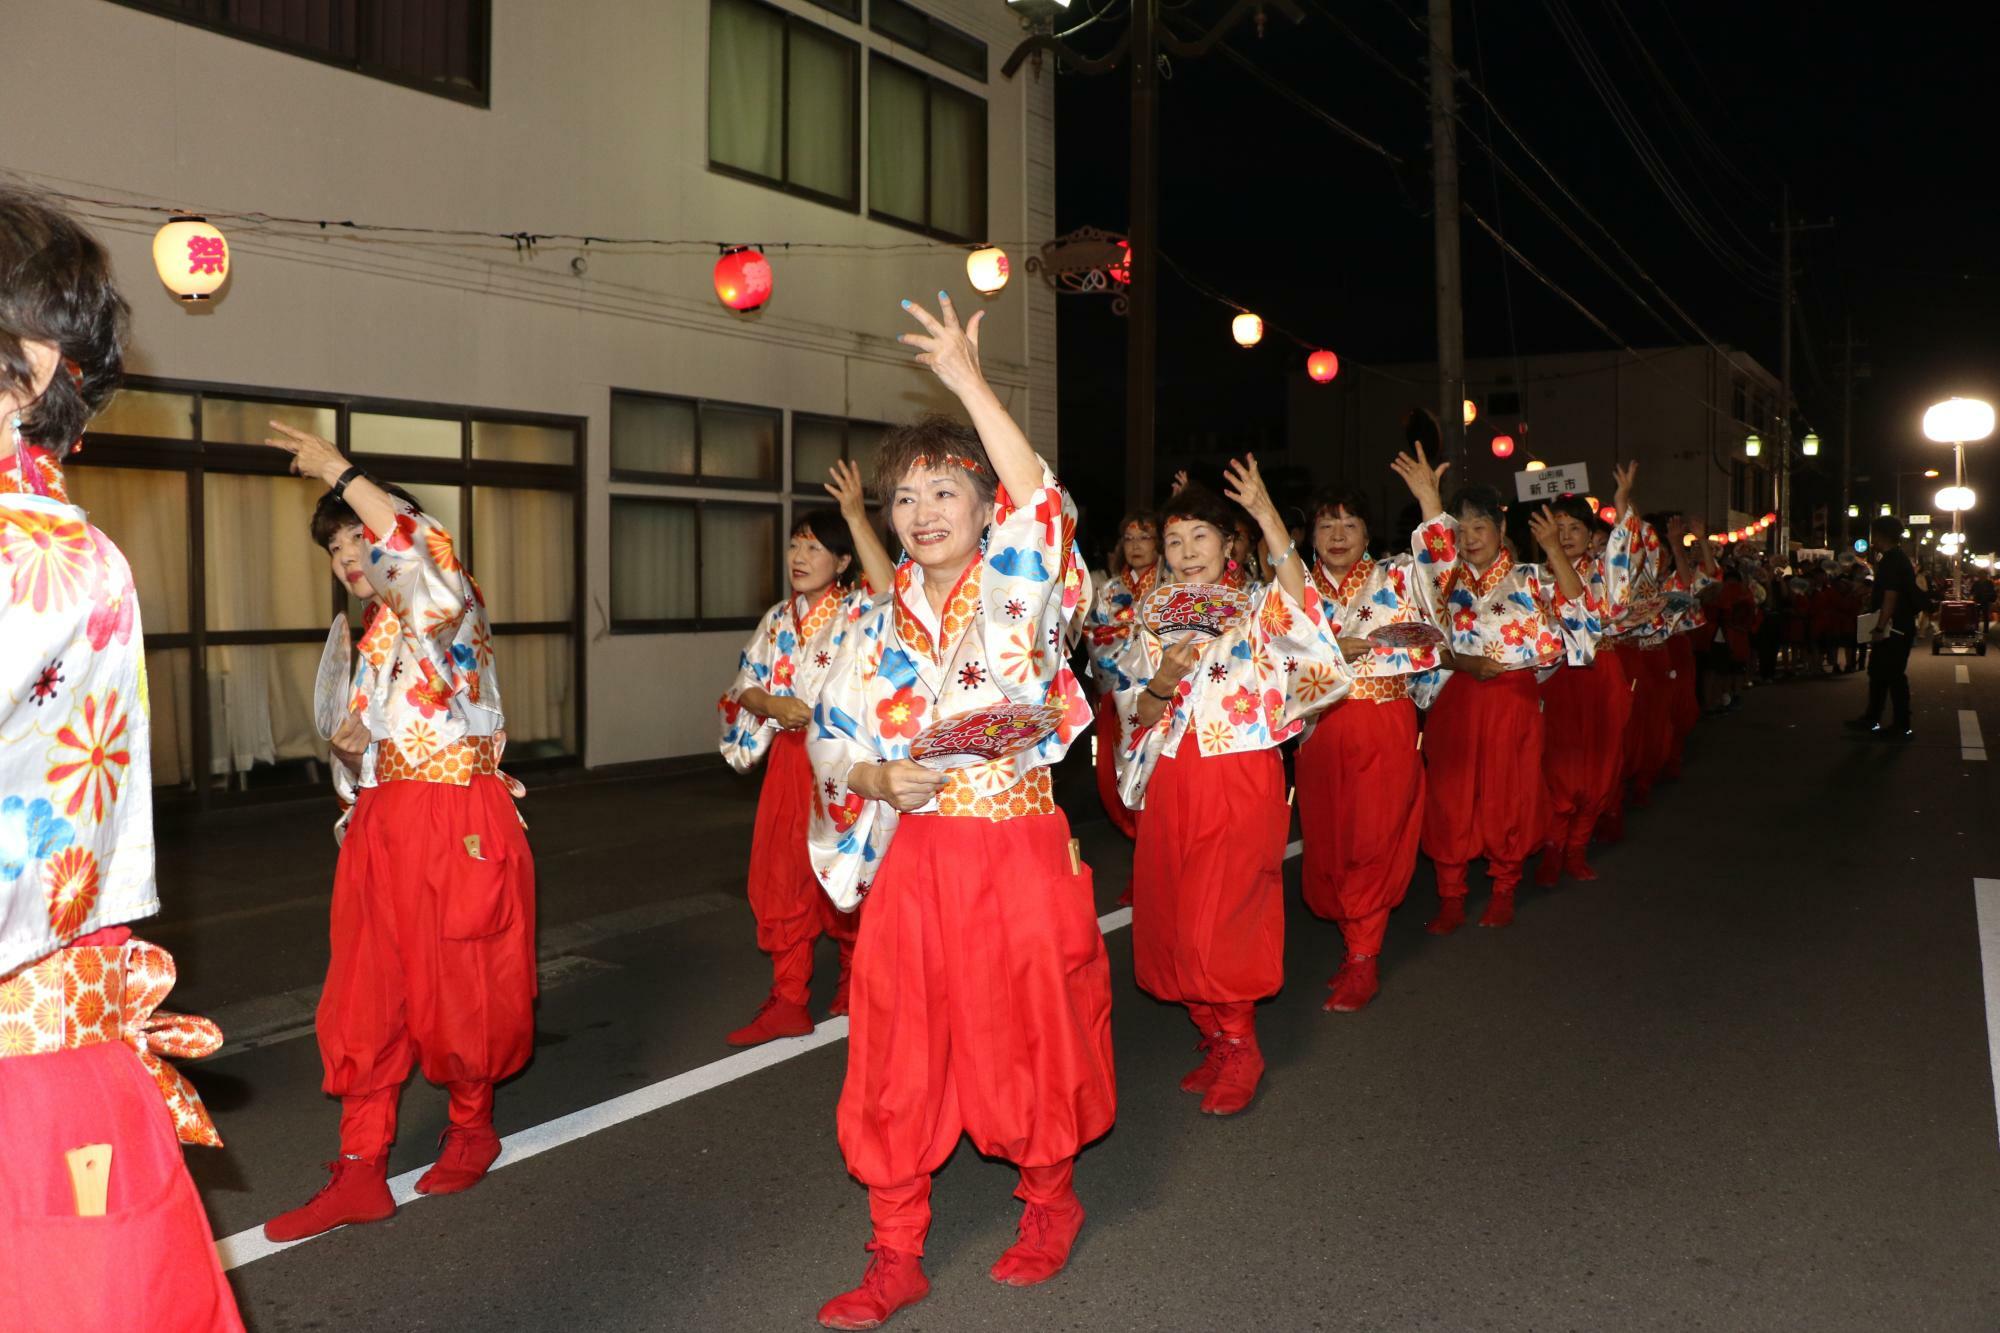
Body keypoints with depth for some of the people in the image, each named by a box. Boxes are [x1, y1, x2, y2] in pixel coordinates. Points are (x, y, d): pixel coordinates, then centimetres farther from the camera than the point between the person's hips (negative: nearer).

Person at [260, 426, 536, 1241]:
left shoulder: (448, 607, -7)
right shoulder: (367, 632, 17)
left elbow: (424, 551, -31)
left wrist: (339, 473, -24)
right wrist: (348, 750, 1)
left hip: (459, 824, -7)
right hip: (382, 824, 7)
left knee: (462, 986, 5)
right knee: (365, 996, 6)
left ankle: (471, 1126, 29)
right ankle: (361, 1173, 14)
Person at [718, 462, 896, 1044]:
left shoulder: (857, 608, -5)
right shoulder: (778, 620, 10)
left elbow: (890, 589, -30)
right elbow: (743, 689, 11)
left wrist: (857, 517, -33)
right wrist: (772, 704, -11)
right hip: (790, 759, 5)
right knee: (780, 878, 5)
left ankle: (856, 981, 30)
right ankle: (788, 1002, 15)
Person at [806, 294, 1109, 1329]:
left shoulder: (1020, 594, -4)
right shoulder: (878, 626, 8)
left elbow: (1042, 507, -25)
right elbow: (829, 738, 10)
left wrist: (969, 384, -26)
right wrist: (881, 780, -12)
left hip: (1019, 853, -3)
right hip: (913, 860, 4)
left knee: (1030, 1034, 9)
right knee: (898, 1052, 7)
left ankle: (1049, 1201, 36)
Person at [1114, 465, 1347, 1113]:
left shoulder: (1259, 608, 0)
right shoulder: (1156, 622, 12)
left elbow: (1301, 609, -25)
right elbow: (1134, 713, 11)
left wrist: (1269, 517, -32)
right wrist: (1161, 684, -12)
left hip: (1241, 782, -5)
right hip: (1173, 786, 5)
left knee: (1220, 920, -7)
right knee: (1173, 919, 7)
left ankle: (1240, 1047, 15)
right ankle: (1214, 1039, 26)